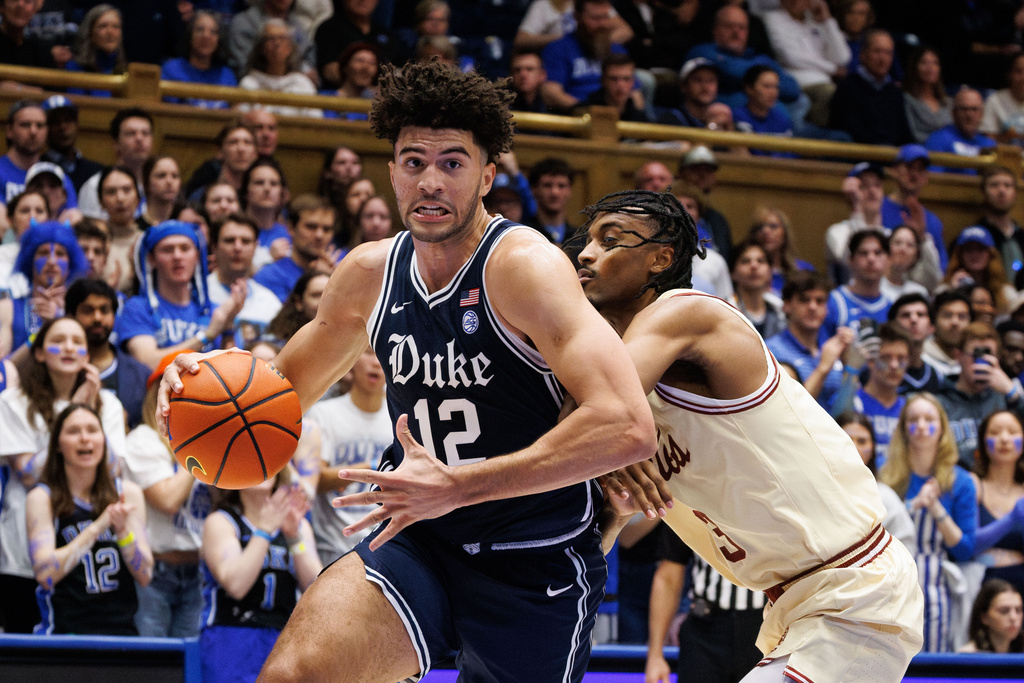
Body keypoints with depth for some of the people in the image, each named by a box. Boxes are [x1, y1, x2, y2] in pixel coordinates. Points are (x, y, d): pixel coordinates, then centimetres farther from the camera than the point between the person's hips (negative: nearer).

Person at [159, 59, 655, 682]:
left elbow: (627, 427, -30)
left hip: (537, 562, -4)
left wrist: (456, 486, -31)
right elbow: (286, 386, 21)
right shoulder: (370, 271, 2)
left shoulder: (523, 265, -18)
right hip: (419, 544, 4)